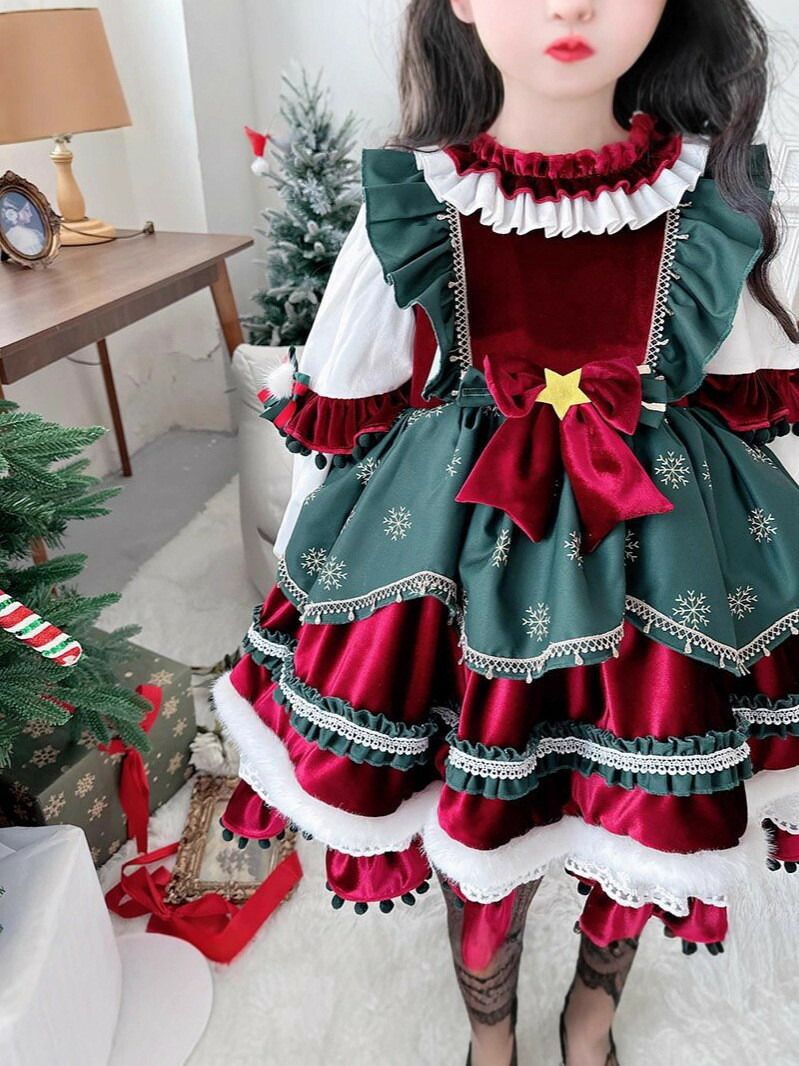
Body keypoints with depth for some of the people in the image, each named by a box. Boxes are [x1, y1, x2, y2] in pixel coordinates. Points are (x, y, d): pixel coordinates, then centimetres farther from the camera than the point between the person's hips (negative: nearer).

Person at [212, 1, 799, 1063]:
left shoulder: (712, 198, -6)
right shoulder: (412, 207, -9)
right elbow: (340, 416, 0)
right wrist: (327, 570, 7)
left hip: (667, 560, 2)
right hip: (461, 552, -1)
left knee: (639, 824, 20)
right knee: (483, 829, 15)